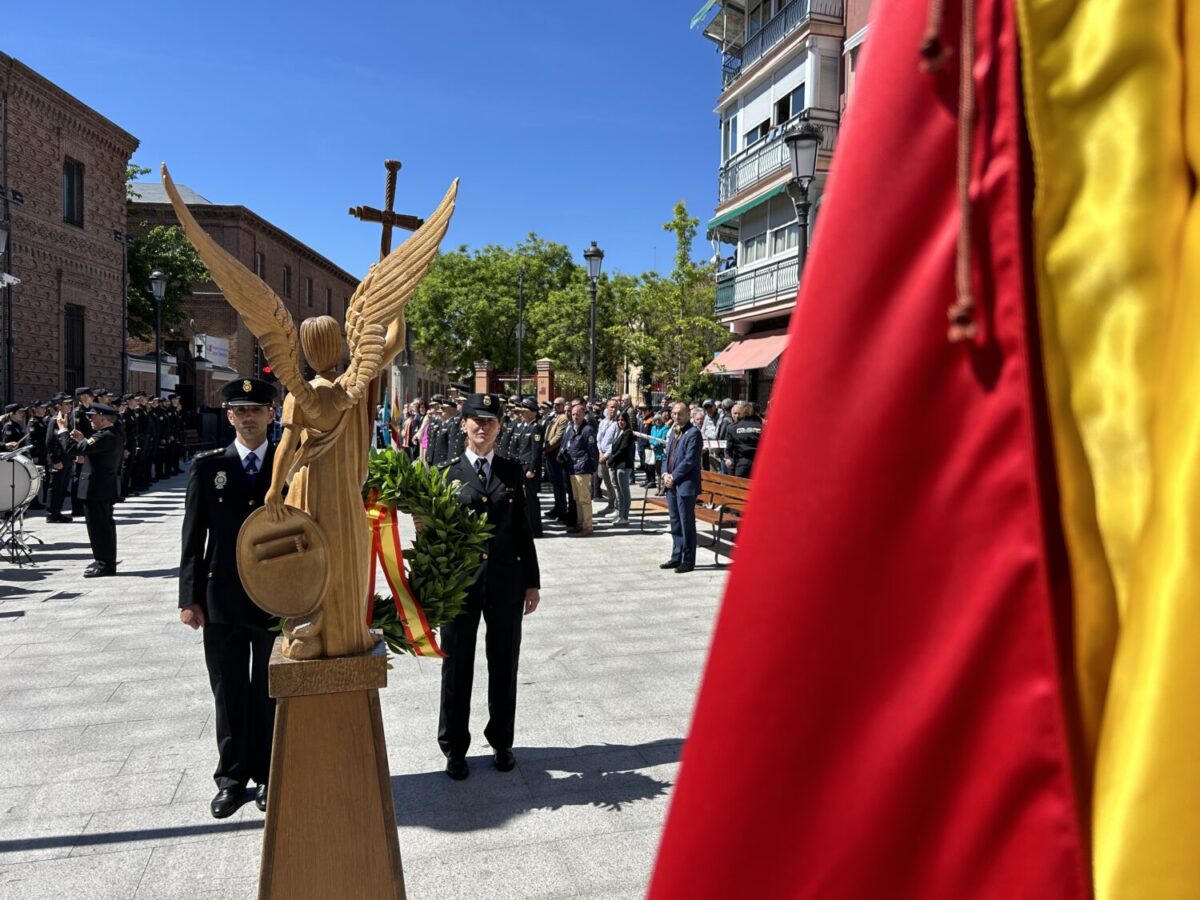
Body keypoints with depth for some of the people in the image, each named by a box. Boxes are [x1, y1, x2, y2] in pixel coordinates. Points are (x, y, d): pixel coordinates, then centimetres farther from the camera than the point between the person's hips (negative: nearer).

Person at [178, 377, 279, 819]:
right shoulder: (207, 466, 2)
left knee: (270, 694, 11)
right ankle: (232, 777, 26)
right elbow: (193, 536, 2)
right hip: (222, 599, 1)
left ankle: (266, 775, 26)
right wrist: (190, 597, -2)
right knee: (229, 694, 11)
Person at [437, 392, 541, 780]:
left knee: (504, 664, 12)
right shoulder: (448, 472, -1)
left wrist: (532, 582, 4)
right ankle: (454, 746, 25)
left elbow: (522, 529, 6)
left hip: (505, 580, 2)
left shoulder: (512, 471, 5)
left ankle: (501, 741, 29)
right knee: (457, 666, 9)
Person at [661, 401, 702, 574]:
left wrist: (674, 477, -13)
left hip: (685, 485, -8)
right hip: (671, 484, 8)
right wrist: (665, 474, 2)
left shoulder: (693, 433, -10)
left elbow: (690, 460, -16)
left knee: (687, 524, -2)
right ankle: (676, 557, 23)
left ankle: (688, 561, 6)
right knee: (675, 523, 14)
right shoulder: (673, 432, 16)